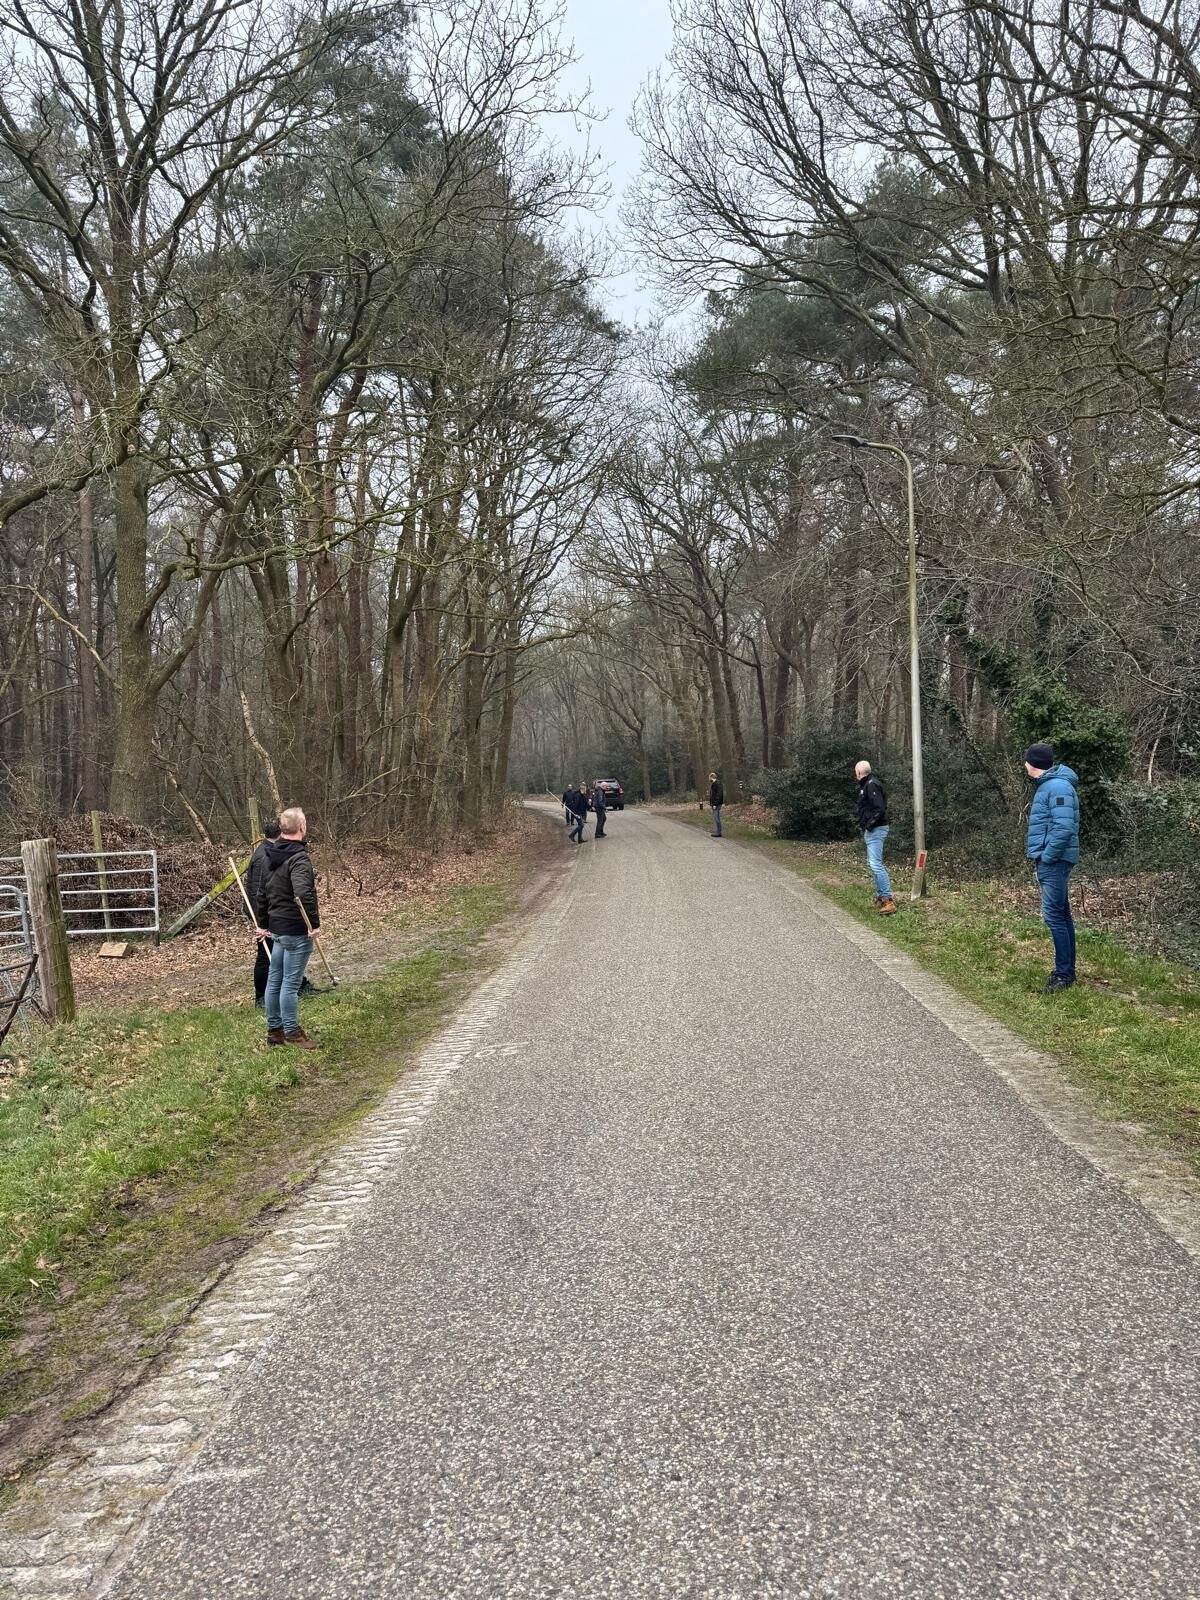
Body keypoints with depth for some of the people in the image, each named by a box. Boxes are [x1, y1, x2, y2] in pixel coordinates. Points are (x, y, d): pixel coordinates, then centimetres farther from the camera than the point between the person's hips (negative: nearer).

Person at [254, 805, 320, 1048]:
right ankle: (292, 1032, 8)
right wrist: (314, 922, -24)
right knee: (291, 983, 0)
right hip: (297, 930, -9)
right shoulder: (299, 858, -19)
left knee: (275, 980, 15)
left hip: (277, 928, 9)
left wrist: (263, 924, 26)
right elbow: (303, 893, -34)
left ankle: (274, 1030, 25)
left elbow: (262, 893, 18)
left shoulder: (271, 856, 10)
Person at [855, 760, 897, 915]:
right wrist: (865, 825, 13)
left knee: (876, 864, -17)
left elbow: (880, 808, -23)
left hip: (875, 830, -11)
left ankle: (888, 900, -21)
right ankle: (880, 896, 20)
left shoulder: (871, 785, -15)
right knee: (872, 863, 15)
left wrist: (869, 824, -20)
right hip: (871, 831, 11)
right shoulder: (866, 785, 17)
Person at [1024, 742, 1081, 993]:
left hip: (1054, 861, -11)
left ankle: (1063, 974, -5)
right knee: (1062, 915, 14)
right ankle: (1066, 970, 21)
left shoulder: (1058, 787, -17)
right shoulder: (1047, 785, 15)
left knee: (1054, 916, -9)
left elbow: (1064, 828, -25)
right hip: (1051, 861, 11)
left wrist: (1046, 857, -19)